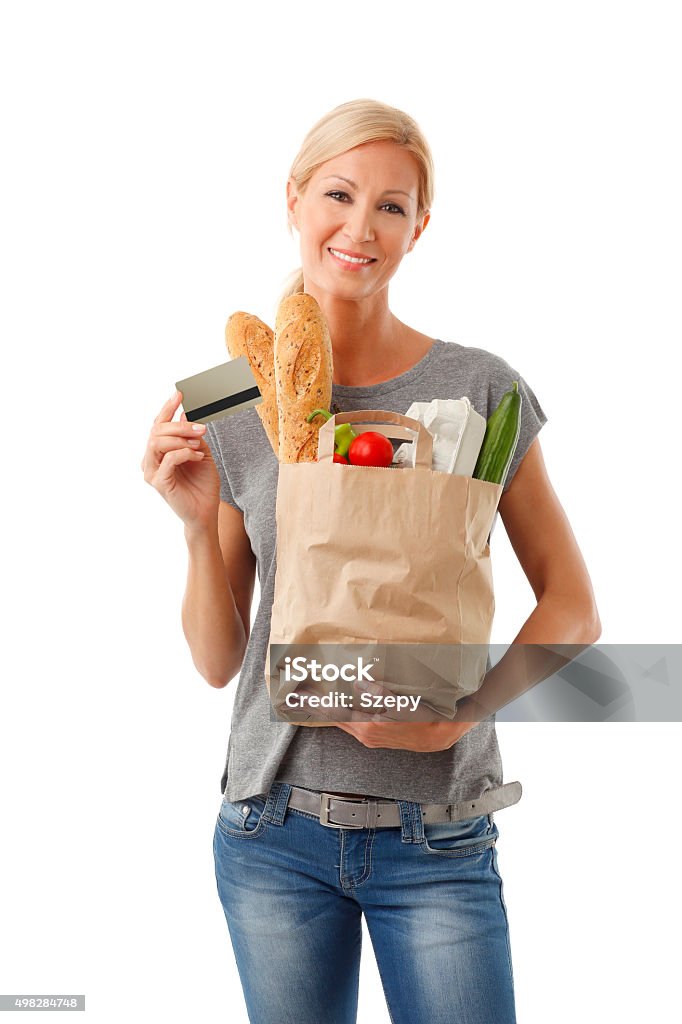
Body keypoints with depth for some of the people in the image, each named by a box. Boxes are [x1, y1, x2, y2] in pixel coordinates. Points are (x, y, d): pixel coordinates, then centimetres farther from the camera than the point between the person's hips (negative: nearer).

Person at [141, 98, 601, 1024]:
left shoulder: (480, 388, -5)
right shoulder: (236, 407, 1)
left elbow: (572, 608, 0)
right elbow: (219, 661, 4)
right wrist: (197, 524, -12)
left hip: (438, 840, -1)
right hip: (273, 830, 2)